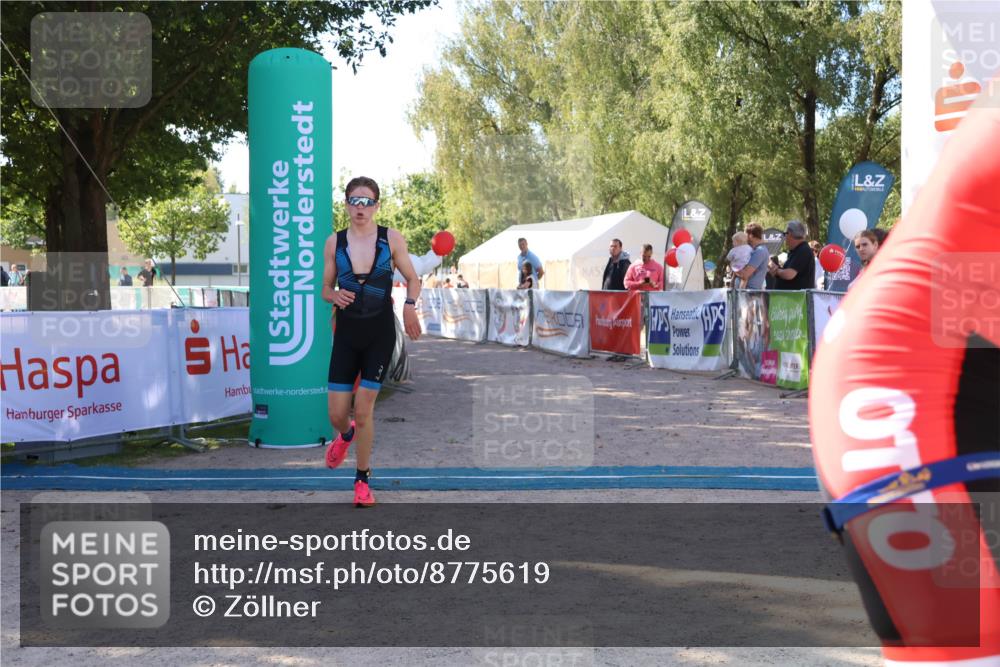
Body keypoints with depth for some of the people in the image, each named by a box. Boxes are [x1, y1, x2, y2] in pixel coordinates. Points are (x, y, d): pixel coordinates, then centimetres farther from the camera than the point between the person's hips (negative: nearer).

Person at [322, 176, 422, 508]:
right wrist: (335, 296, -15)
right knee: (336, 414, 0)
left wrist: (409, 305, -15)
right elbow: (326, 288, 9)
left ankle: (363, 479, 15)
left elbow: (413, 279, 6)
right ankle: (346, 435, 40)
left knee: (363, 410, -4)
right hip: (346, 332, 2)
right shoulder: (334, 243, 1)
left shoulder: (392, 239, -2)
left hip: (380, 333, -2)